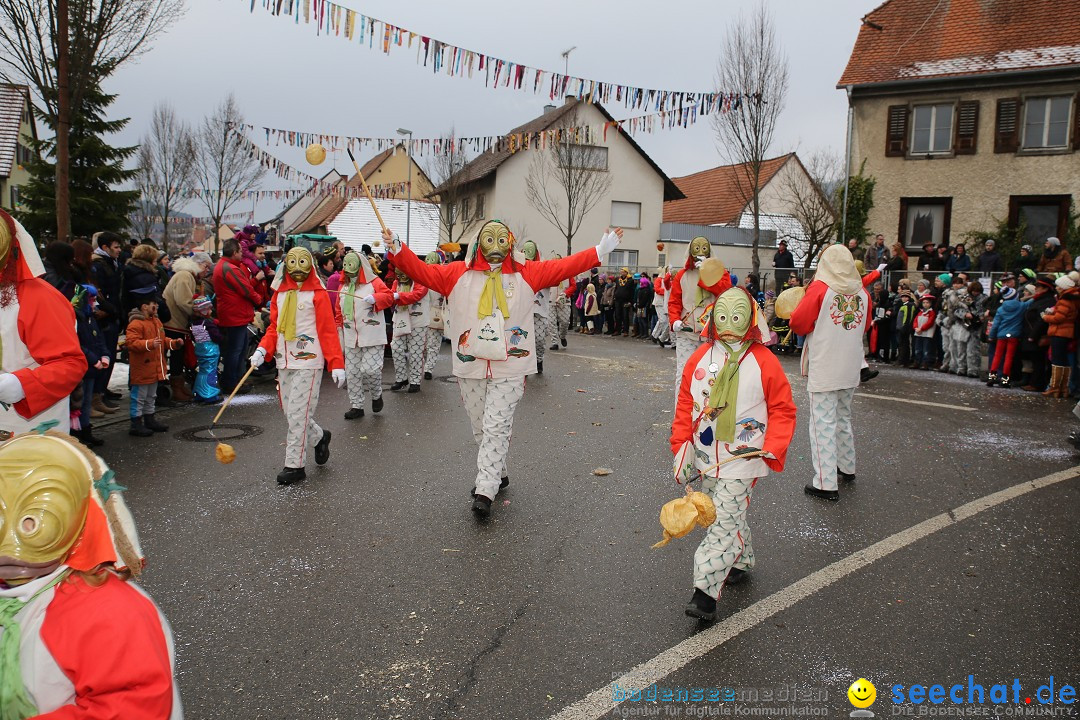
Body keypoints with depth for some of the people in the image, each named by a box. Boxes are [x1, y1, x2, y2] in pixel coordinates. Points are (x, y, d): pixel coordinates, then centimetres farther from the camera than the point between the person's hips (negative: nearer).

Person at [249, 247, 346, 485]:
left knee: (297, 413, -7)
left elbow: (328, 330, -8)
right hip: (284, 362, 6)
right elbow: (274, 327, 15)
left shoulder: (317, 293, -4)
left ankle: (295, 465, 2)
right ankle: (320, 437, 36)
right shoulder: (280, 293, 12)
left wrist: (336, 364, -14)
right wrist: (262, 349, -4)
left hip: (308, 361, -6)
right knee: (289, 412, 11)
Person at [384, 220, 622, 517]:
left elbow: (563, 267, 0)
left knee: (496, 427, -8)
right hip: (471, 367, 2)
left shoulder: (525, 274, 3)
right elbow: (422, 271, -1)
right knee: (480, 428, 14)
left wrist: (600, 251, -7)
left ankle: (485, 490, -5)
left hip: (509, 368, -2)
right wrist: (397, 249, -16)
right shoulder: (458, 274, 4)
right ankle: (498, 473, 33)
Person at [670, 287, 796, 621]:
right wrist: (681, 447, 2)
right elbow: (685, 404, 7)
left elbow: (783, 409, -1)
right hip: (706, 457, 5)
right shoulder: (700, 358, 3)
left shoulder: (764, 362, -7)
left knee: (725, 521, -8)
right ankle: (742, 560, 42)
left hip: (741, 459, -5)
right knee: (727, 516, 19)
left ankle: (705, 591, -6)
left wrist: (772, 447, -12)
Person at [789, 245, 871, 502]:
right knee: (843, 417, 23)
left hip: (823, 371, -6)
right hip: (851, 370, 6)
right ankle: (847, 467, 37)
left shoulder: (819, 288, -14)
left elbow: (798, 324, -12)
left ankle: (826, 484, -3)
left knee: (823, 422, -3)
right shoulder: (862, 293, 3)